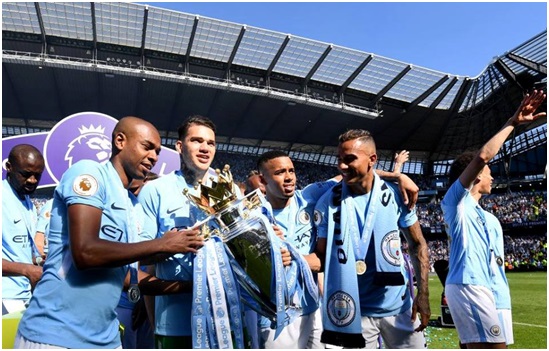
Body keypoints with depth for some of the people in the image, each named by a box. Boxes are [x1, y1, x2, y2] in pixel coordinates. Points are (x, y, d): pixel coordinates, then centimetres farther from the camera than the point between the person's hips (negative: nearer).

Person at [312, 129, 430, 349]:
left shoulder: (395, 196, -6)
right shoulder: (328, 202, -9)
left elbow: (417, 245, 3)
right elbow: (322, 257, -4)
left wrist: (423, 293, -4)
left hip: (398, 306, 2)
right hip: (355, 311, -1)